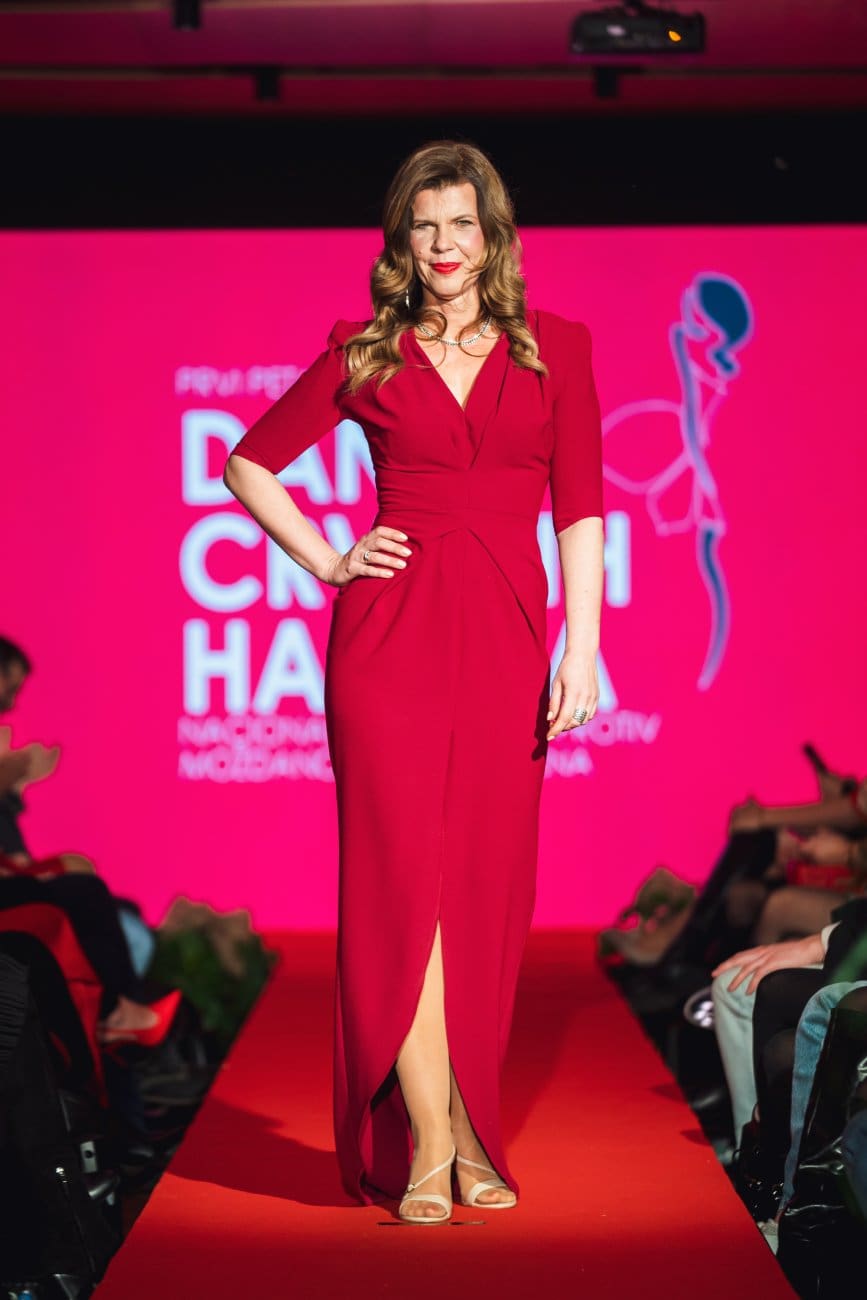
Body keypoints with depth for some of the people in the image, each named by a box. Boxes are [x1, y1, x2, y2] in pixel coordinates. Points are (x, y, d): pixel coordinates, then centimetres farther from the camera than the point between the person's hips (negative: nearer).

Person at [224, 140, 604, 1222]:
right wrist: (328, 564, 6)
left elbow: (579, 508, 7)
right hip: (389, 633, -1)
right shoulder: (364, 354, 8)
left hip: (504, 636, 1)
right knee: (402, 875, -8)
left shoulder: (555, 348, 10)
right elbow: (248, 462, 16)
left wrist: (582, 646, -1)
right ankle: (428, 1147, -6)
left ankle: (467, 1134, 13)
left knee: (487, 885, 2)